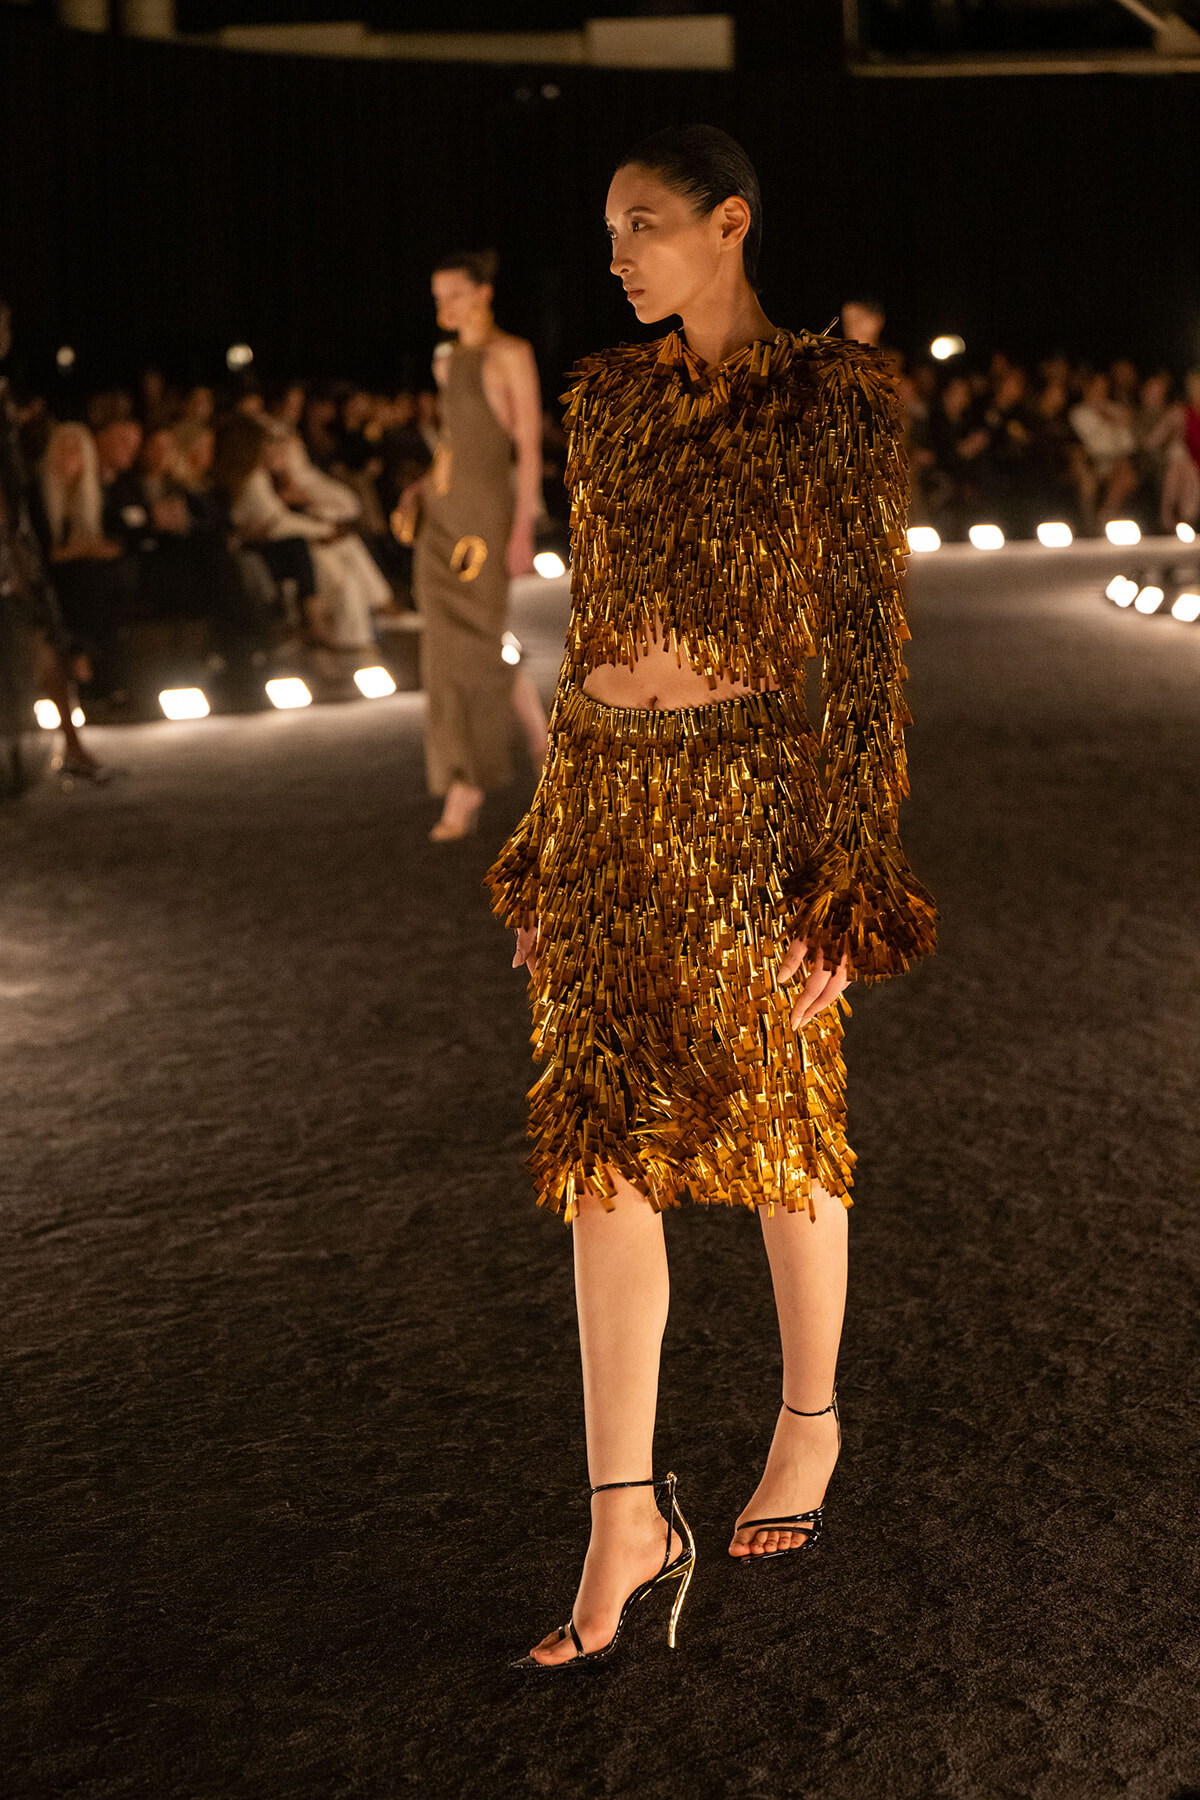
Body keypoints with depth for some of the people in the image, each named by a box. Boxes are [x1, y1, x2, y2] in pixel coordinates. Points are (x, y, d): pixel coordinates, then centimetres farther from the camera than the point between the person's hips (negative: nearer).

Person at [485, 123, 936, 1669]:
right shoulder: (608, 400, 10)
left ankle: (809, 1423, 34)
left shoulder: (831, 406, -7)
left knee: (776, 1133, 10)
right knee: (605, 1151, 0)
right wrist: (552, 844, 13)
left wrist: (843, 880, -11)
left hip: (750, 800, -5)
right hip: (605, 800, 5)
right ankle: (626, 1520, 6)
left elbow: (865, 646, -8)